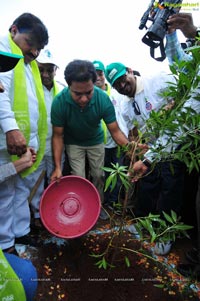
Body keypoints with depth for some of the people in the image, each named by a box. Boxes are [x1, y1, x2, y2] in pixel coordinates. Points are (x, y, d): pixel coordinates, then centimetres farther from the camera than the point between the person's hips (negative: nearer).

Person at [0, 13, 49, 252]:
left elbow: (34, 102, 15)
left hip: (30, 140, 8)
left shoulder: (28, 62, 20)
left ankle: (20, 233, 29)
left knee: (23, 190, 15)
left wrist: (35, 141, 10)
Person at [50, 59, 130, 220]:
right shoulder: (59, 102, -32)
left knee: (99, 175, 10)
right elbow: (58, 135, -22)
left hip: (96, 141, 2)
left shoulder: (103, 99, -31)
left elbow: (115, 131, -24)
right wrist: (58, 167, -26)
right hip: (74, 143, -1)